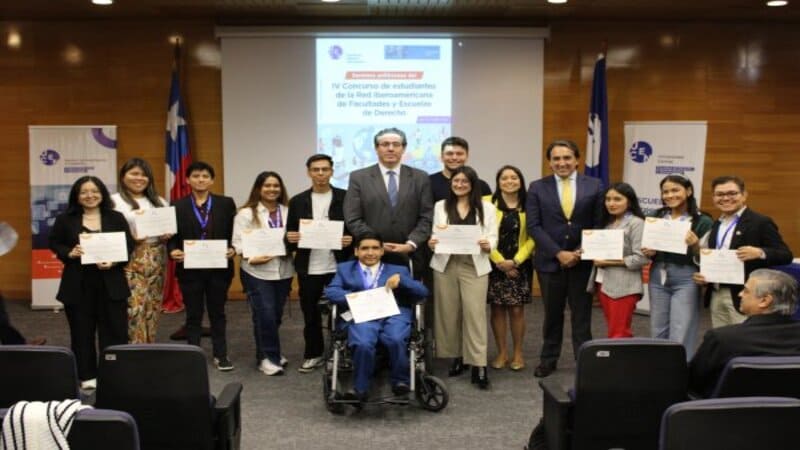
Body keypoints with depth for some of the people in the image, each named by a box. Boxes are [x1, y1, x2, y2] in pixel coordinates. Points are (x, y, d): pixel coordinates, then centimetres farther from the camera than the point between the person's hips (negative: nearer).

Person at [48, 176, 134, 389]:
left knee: (115, 329, 3)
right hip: (78, 284, 0)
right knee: (82, 330, 8)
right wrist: (69, 253, -12)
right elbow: (54, 244, 8)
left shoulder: (116, 218, 3)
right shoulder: (65, 219, 3)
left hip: (111, 282, 0)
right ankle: (86, 375, 20)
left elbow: (129, 246, 2)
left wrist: (114, 261, -14)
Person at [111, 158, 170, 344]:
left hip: (156, 261, 5)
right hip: (130, 262, -5)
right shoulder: (114, 201, 1)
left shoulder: (159, 201, 16)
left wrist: (167, 236, -2)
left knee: (152, 308, 7)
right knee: (134, 308, -12)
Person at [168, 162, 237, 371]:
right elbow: (172, 237, 1)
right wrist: (173, 251, -18)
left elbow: (235, 232, 2)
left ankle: (221, 355, 20)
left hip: (218, 268, 1)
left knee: (217, 313, 11)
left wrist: (233, 249, -15)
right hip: (189, 268, 0)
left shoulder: (226, 203, 3)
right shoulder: (178, 206, 2)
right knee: (193, 315, 9)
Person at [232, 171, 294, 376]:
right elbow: (238, 242, -6)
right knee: (264, 314, -7)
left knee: (276, 314, 11)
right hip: (257, 272, -4)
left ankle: (269, 353, 27)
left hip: (283, 271, 4)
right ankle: (268, 357, 5)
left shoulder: (288, 212, 7)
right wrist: (251, 257, -21)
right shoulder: (246, 213, -2)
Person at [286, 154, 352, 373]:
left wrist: (351, 239, -19)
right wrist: (290, 238, -14)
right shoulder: (297, 201, 7)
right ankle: (313, 354, 24)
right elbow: (290, 234, 8)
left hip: (338, 267, -2)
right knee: (310, 314, 10)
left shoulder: (345, 198, -1)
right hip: (308, 269, 2)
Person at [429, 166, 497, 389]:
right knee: (449, 313, 5)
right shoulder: (440, 206, 11)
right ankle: (457, 357, 19)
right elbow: (435, 234, 8)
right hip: (445, 265, 2)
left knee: (475, 313, -7)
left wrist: (487, 245, -18)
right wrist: (432, 243, -14)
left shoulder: (486, 207, 7)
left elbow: (493, 237, 3)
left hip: (475, 266, -2)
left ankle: (478, 365, -4)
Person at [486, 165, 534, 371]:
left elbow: (532, 237, 0)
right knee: (497, 308, 4)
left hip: (520, 265, 0)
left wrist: (515, 261, -10)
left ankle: (518, 353, 14)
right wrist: (501, 262, -10)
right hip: (495, 265, 0)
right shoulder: (488, 203, -1)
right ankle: (502, 352, 15)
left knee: (517, 309, 2)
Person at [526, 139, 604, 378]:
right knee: (552, 314, 13)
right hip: (550, 261, 1)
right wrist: (558, 253, -14)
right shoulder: (537, 187, 0)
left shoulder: (594, 186, 0)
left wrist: (581, 252, -11)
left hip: (583, 261, 0)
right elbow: (534, 226, -5)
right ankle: (548, 359, 26)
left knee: (582, 314, 7)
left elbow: (599, 225, 0)